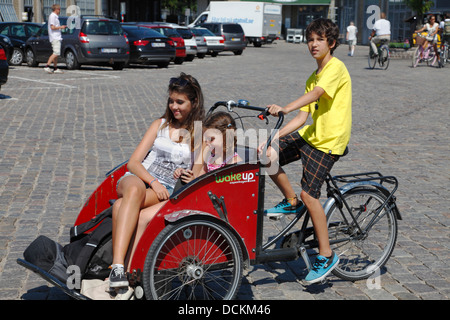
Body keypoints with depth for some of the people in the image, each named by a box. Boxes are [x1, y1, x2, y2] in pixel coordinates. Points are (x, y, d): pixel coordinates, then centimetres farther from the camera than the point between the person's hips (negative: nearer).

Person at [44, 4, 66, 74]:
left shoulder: (55, 17, 20)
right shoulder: (52, 16, -11)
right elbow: (52, 27, -19)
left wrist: (61, 27, 17)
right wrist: (60, 27, -10)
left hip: (57, 37, 11)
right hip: (55, 37, -11)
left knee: (56, 53, 11)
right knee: (56, 53, -17)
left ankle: (55, 69, 15)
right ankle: (47, 66, -20)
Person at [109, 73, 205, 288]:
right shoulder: (160, 125, 19)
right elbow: (133, 162, 10)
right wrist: (153, 182, -8)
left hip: (168, 190, -1)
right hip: (138, 178, 1)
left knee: (121, 206, -33)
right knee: (135, 189, -37)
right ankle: (118, 266, -48)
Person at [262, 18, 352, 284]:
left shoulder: (336, 67, -9)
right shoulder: (313, 77, 16)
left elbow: (315, 94, -28)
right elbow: (303, 117, 9)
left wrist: (284, 109, -42)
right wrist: (276, 136, -3)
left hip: (328, 141, -8)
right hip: (309, 134, 8)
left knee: (309, 194, -13)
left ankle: (326, 255, 1)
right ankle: (291, 202, 16)